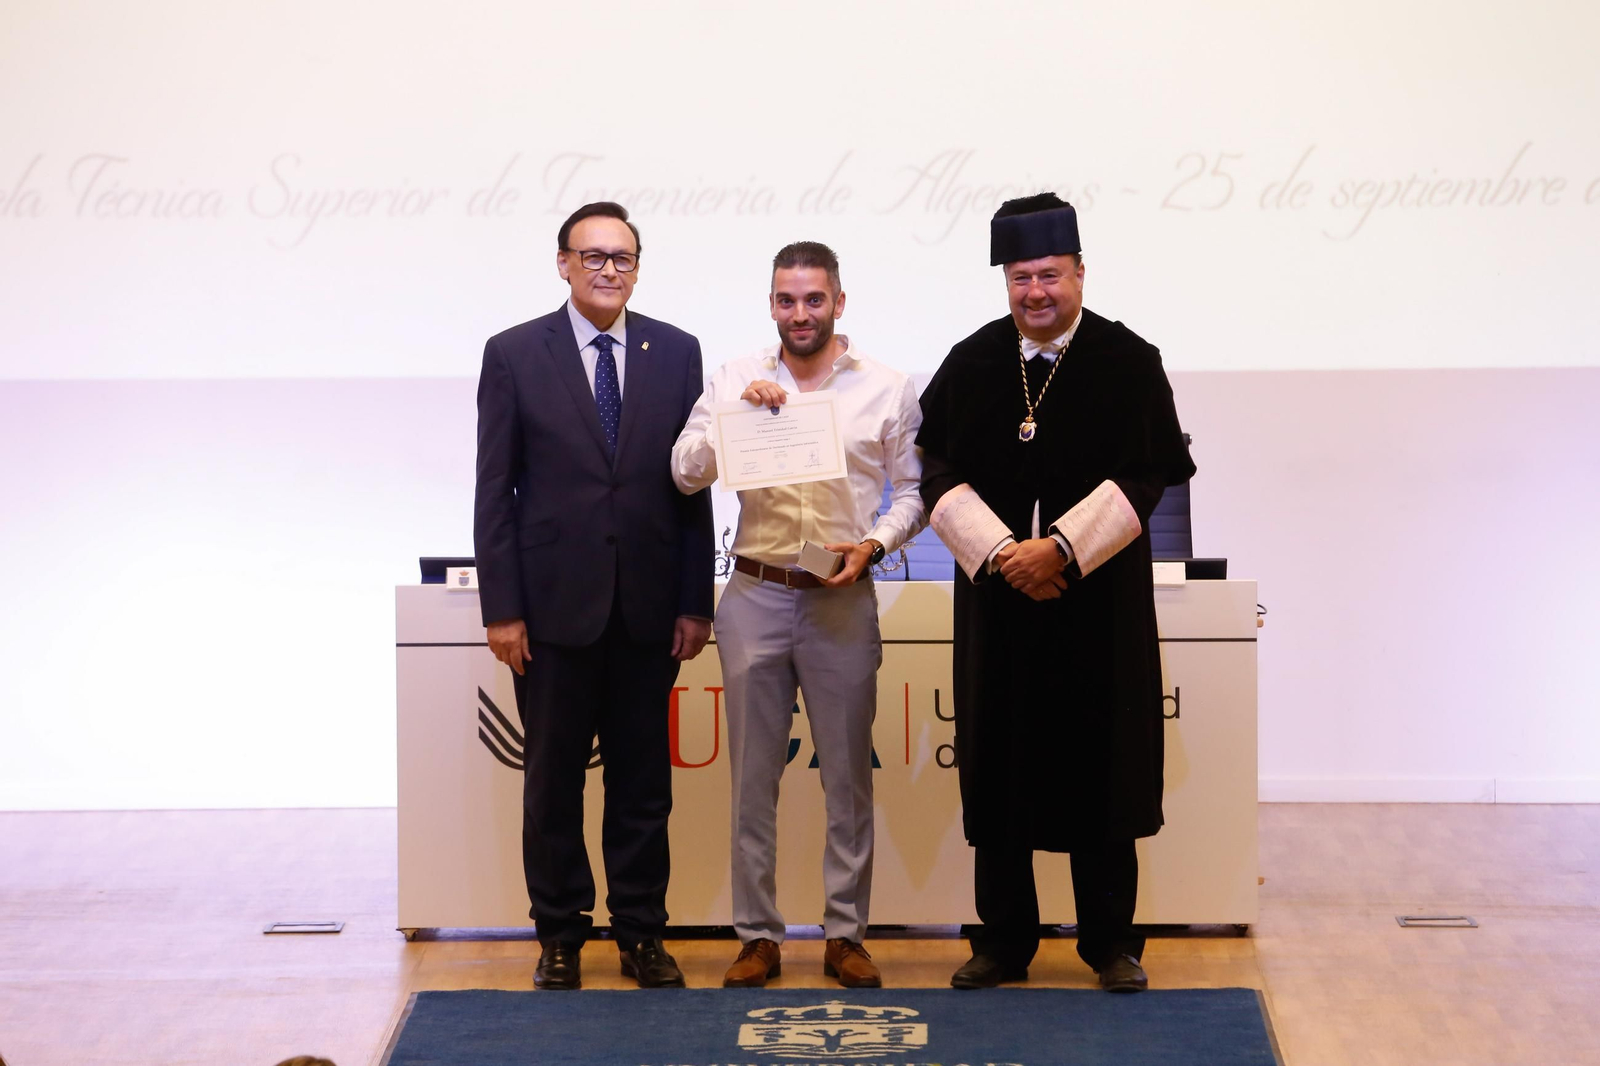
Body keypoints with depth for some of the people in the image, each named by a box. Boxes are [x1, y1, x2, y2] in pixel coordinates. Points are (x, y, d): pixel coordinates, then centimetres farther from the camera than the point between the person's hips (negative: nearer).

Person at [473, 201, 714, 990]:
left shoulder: (676, 352, 5)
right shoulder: (514, 354, 0)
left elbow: (693, 482, 5)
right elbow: (495, 490, -1)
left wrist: (695, 601, 1)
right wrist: (502, 608, -6)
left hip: (648, 607, 2)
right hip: (555, 603, -2)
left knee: (643, 780, 9)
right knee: (554, 780, 7)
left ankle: (641, 933, 20)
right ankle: (560, 935, 20)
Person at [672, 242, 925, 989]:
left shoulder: (886, 389, 3)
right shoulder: (737, 381, 3)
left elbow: (913, 490, 7)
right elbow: (686, 473, -3)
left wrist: (873, 544, -10)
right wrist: (738, 414, -17)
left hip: (843, 598, 0)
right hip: (755, 596, 1)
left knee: (848, 776, 5)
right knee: (753, 775, 6)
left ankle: (846, 934, 15)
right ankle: (758, 935, 14)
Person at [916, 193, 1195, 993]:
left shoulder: (1127, 363, -2)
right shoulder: (970, 365, 5)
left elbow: (1143, 477, -7)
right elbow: (939, 475, 2)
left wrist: (1061, 547, -16)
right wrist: (999, 552, -12)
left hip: (1098, 600, -2)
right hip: (996, 597, 2)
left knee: (1100, 768, 3)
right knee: (999, 770, 5)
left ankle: (1111, 941, 14)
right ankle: (1003, 940, 15)